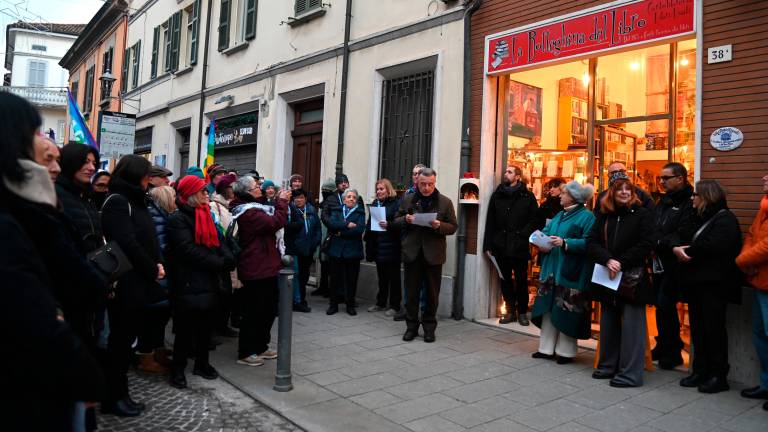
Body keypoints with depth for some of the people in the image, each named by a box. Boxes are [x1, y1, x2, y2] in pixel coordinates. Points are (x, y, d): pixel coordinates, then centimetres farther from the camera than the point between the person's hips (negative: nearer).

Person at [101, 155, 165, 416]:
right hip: (126, 283, -9)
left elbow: (148, 239, 15)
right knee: (120, 339, 1)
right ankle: (113, 398, 12)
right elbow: (127, 244, -22)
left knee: (127, 338, 13)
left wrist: (157, 265, -1)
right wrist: (153, 270, -13)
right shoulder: (116, 201, -12)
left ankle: (120, 393, 22)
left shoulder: (135, 200, 16)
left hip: (139, 282, 9)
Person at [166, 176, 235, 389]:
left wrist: (227, 259, -11)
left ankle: (202, 363, 29)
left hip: (209, 281, 7)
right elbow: (189, 251, -18)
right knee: (185, 328, 2)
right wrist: (219, 263, -17)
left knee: (206, 325, 14)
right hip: (189, 284, -7)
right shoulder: (178, 219, -9)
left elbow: (219, 241, 10)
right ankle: (177, 369, 17)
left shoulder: (207, 216, 15)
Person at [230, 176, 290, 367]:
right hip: (256, 271, -10)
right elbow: (275, 222, -24)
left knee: (269, 309, 17)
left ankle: (260, 347, 29)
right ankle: (245, 353, 12)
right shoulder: (248, 212, -19)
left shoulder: (253, 208, 13)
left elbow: (270, 215, 20)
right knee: (254, 312, 0)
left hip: (265, 267, 10)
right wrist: (282, 201, -13)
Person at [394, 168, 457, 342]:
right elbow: (396, 221, 12)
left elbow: (453, 227, 2)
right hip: (412, 252, 1)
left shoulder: (445, 202, 1)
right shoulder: (407, 200, 7)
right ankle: (411, 326, 19)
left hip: (433, 254, -1)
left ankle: (429, 327, 21)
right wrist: (405, 220, -10)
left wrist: (439, 226, -19)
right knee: (412, 292, 7)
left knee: (432, 293, 8)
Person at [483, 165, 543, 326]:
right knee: (505, 281, 9)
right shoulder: (497, 195, 7)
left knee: (521, 281, 6)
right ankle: (510, 311, 21)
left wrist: (524, 234, -11)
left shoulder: (527, 196, 1)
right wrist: (488, 245, -1)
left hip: (520, 247, -2)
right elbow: (490, 221, 4)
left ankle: (522, 312, 19)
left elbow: (536, 219, 0)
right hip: (501, 246, 3)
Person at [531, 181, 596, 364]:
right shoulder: (559, 215, 18)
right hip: (551, 269, 8)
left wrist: (565, 243, -26)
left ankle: (565, 351, 12)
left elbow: (587, 243, -17)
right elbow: (546, 232, 15)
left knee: (566, 311, -2)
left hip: (570, 272, -7)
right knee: (548, 308, 9)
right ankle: (547, 348, 18)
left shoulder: (586, 216, -7)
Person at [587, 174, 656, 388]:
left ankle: (630, 373, 4)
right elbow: (591, 243, 1)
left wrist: (621, 263, -15)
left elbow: (646, 245, -11)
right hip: (607, 277, 5)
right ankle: (608, 366, 24)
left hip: (632, 279, -5)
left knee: (631, 325, -4)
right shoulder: (604, 216, 9)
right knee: (608, 323, 12)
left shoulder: (642, 214, -2)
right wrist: (608, 260, -15)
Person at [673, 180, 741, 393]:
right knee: (697, 328, 10)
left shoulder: (725, 220, -9)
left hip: (713, 284, -8)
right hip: (695, 282, 8)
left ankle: (718, 376, 8)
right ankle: (700, 371, 19)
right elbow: (684, 240, 15)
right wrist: (676, 248, -5)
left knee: (714, 329, -1)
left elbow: (712, 246, -22)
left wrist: (686, 251, -11)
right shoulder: (699, 218, 19)